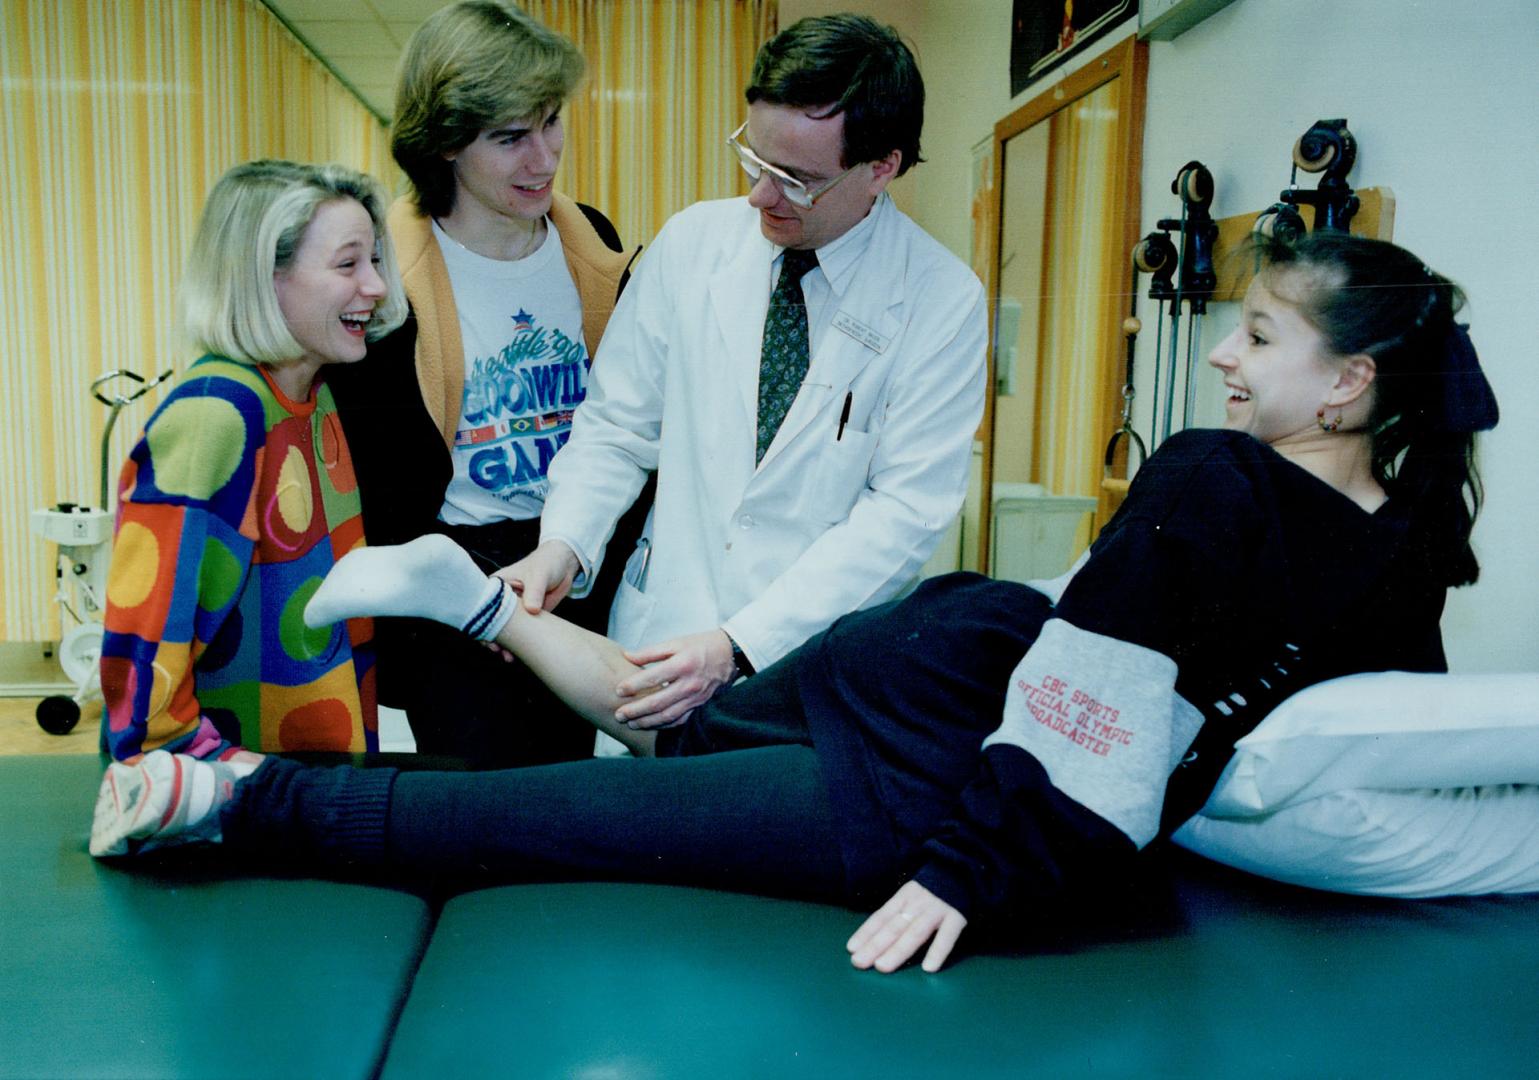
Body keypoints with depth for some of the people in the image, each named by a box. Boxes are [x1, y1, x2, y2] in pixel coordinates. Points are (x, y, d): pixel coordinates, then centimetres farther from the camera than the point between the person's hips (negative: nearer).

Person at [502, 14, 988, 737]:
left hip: (818, 661, -2)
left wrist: (740, 646, -22)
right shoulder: (691, 242, -1)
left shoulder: (944, 302, -10)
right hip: (662, 636, 3)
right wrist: (563, 545, -15)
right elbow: (617, 424, 4)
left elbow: (905, 512, -14)